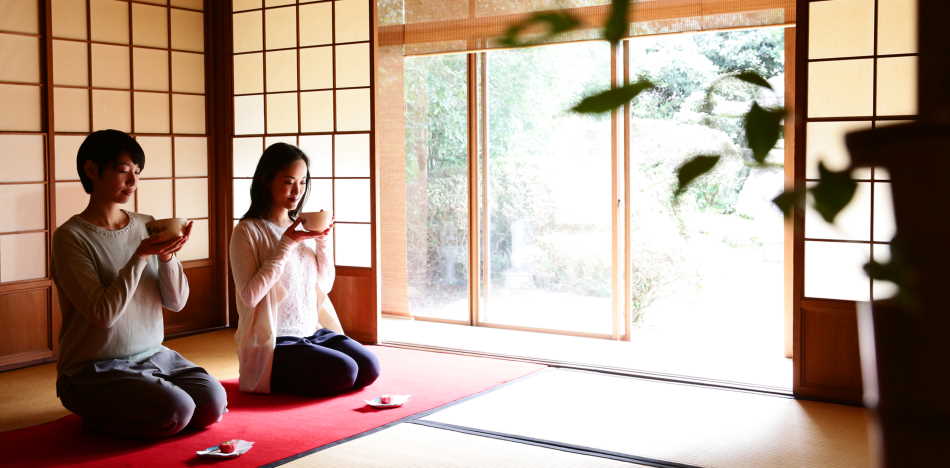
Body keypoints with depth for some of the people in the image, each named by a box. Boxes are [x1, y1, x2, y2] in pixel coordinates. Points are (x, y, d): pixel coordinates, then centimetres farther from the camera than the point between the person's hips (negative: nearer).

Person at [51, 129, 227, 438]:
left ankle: (125, 410, 11)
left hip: (152, 355, 6)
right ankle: (100, 417, 4)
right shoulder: (71, 237, -11)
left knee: (213, 404, -15)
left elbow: (176, 302, 2)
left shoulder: (147, 226, 4)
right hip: (94, 369, -6)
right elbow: (104, 313, -20)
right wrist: (141, 256, -25)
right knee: (176, 412, -25)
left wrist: (168, 256, -15)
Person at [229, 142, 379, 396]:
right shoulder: (248, 231, -9)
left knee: (369, 368, -11)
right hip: (273, 344, -6)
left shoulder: (302, 228, 9)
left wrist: (323, 242, -4)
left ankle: (292, 379, 7)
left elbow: (324, 287, 12)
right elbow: (250, 295, -18)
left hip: (312, 332, 6)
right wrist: (287, 243, -20)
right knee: (343, 372, -23)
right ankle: (276, 380, 2)